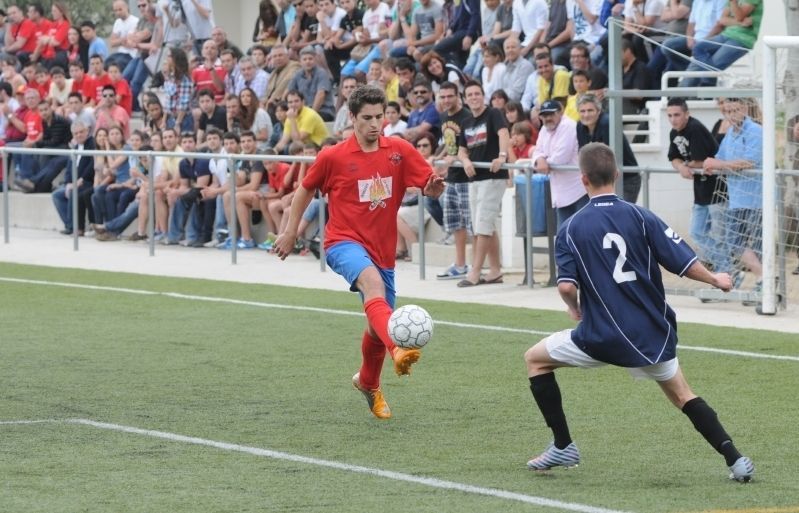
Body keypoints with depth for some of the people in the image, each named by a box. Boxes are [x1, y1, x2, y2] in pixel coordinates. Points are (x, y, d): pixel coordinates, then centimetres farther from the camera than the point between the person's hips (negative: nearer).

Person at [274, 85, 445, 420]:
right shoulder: (333, 157, -3)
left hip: (383, 250, 4)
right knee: (372, 282, -37)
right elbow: (305, 190, 12)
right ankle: (398, 351, -58)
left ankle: (368, 383, 42)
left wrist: (434, 187, -28)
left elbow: (430, 186, -4)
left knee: (378, 326, 12)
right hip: (344, 242, -4)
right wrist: (290, 232, 12)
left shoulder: (399, 151, 1)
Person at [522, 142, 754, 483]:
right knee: (682, 395, 21)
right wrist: (716, 280, 14)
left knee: (535, 359, 19)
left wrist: (575, 309, 10)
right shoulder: (641, 218, -3)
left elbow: (567, 286, -14)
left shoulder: (571, 229, -4)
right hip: (653, 334, 2)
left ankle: (563, 446, 15)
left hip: (602, 337, -2)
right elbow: (684, 263, -5)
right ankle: (735, 460, 5)